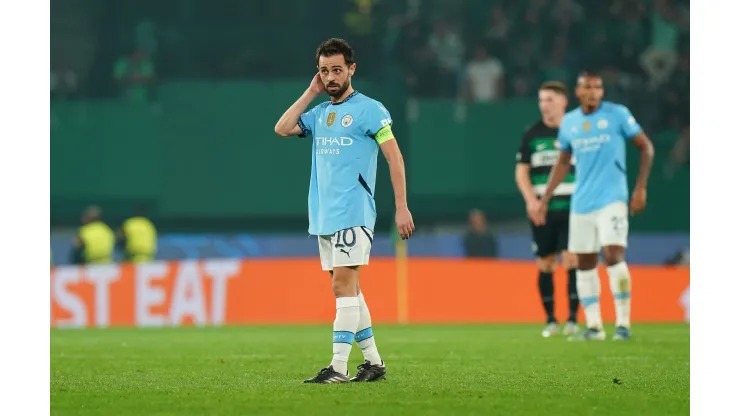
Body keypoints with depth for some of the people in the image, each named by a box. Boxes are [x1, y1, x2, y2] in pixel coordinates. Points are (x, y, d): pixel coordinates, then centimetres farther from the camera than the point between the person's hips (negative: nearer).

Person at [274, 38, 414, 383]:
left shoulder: (368, 109, -5)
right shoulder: (319, 113, 15)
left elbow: (395, 158, -7)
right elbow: (282, 128, 5)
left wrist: (401, 208, -12)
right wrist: (311, 92, 7)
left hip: (353, 214, -7)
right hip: (323, 215, 7)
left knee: (343, 284, -14)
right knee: (348, 289, 9)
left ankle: (338, 367, -18)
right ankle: (373, 362, 16)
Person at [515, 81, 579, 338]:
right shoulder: (532, 134, 6)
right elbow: (521, 171, 7)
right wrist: (531, 200, -7)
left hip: (572, 208, -2)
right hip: (543, 209, 2)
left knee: (571, 261, -10)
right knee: (545, 265, 2)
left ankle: (572, 319, -6)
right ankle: (550, 321, 11)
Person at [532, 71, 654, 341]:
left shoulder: (617, 115, -3)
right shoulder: (569, 122, 9)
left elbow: (646, 147, 3)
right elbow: (563, 162, 20)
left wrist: (641, 188, -4)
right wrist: (544, 201, 18)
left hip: (612, 199, -5)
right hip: (581, 204, 5)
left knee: (613, 255, -17)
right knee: (585, 263, 4)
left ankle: (623, 323, -10)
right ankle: (593, 326, 11)